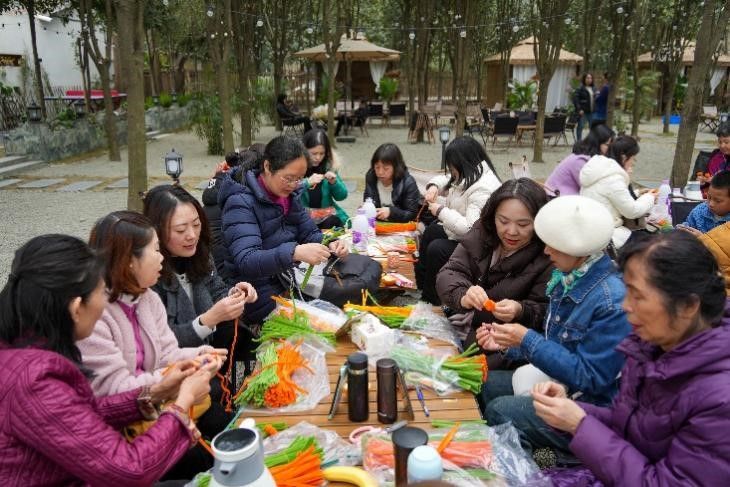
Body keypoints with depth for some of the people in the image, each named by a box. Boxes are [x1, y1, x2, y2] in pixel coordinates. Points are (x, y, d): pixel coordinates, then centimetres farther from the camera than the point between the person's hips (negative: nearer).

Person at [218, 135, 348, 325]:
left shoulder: (290, 193, 5)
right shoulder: (240, 202, -18)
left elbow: (310, 232, 10)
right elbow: (246, 261, -28)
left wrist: (329, 246, -12)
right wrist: (294, 253, -42)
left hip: (288, 278, 7)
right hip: (260, 292, -7)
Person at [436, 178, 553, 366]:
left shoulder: (550, 258, -14)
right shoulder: (481, 233, -2)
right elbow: (449, 273, -7)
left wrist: (520, 312, -33)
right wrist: (463, 296, -29)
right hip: (459, 324, 5)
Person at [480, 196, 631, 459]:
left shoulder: (612, 302, -27)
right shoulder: (569, 278, 0)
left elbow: (589, 377, -26)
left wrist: (528, 340, -25)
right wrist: (506, 343, 1)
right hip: (554, 377, 9)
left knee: (500, 411, -19)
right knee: (485, 384, 7)